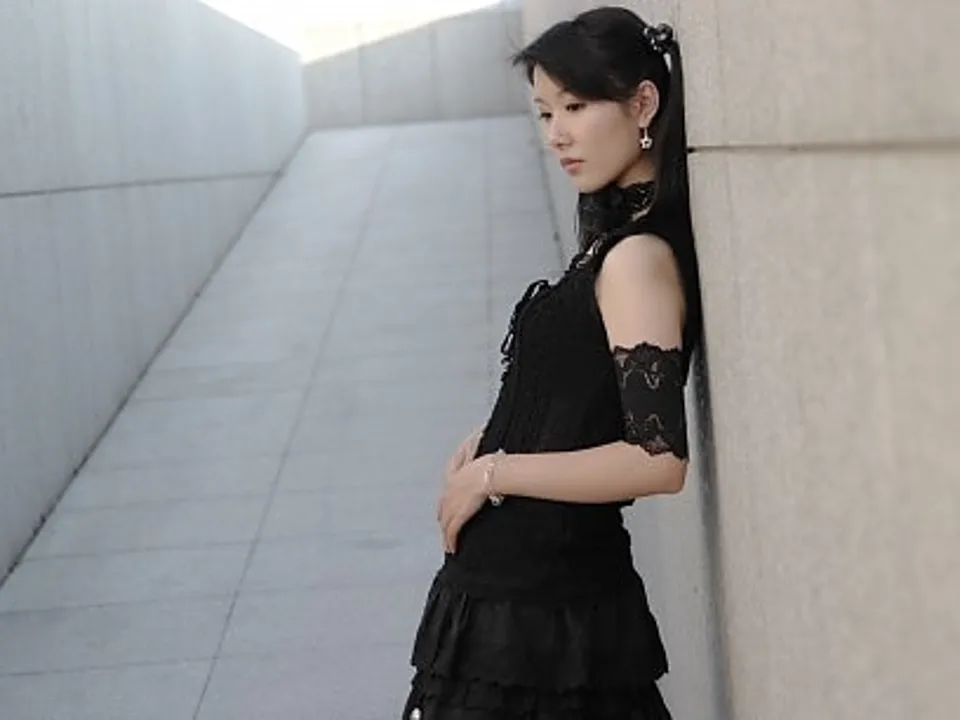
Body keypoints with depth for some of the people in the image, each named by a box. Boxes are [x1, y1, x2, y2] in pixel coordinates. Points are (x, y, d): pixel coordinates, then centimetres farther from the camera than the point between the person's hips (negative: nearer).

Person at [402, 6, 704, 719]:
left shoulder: (638, 258, -17)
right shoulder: (619, 237, 10)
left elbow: (659, 459, -23)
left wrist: (493, 474, -15)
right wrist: (491, 446, 5)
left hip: (534, 609, -9)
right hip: (540, 588, 9)